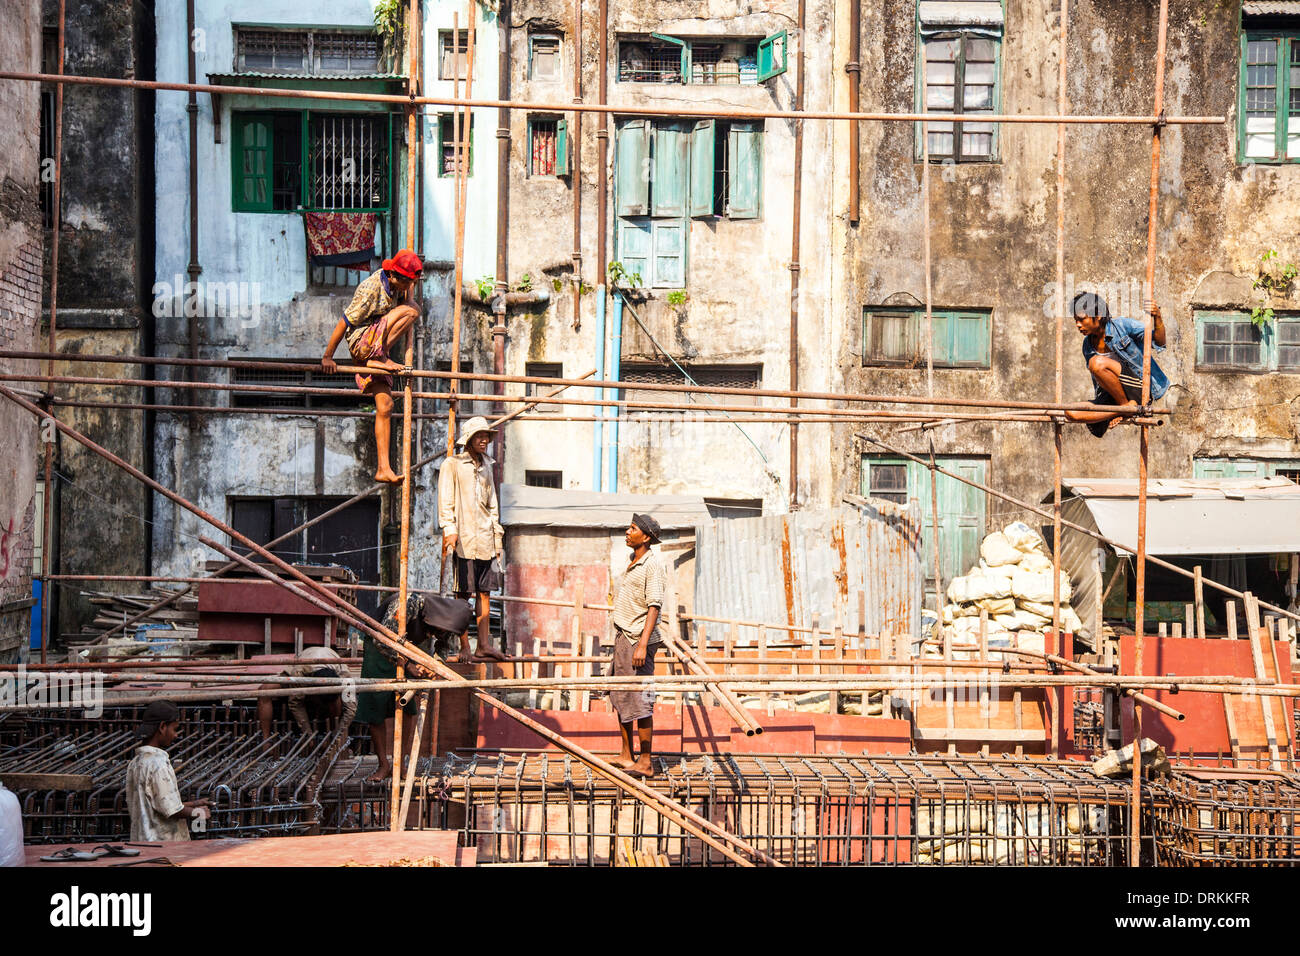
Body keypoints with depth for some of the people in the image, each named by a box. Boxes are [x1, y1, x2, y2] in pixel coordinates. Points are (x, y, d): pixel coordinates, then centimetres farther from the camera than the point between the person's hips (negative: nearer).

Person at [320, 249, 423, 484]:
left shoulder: (395, 284, 6)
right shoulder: (370, 288, -18)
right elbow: (345, 321, -15)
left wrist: (409, 288, -1)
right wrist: (327, 356, -12)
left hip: (377, 347, 8)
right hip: (361, 343, -8)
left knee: (384, 405, -3)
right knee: (411, 312, -20)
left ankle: (383, 469, -4)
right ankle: (379, 359, -16)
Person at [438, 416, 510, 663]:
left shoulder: (486, 466, 18)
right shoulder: (452, 465, 0)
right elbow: (445, 502, -6)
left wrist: (497, 535, 18)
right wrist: (450, 530, -17)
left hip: (485, 539, 6)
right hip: (463, 538, -6)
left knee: (484, 592, 5)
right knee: (463, 594, -4)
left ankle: (484, 646, 8)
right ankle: (464, 647, -1)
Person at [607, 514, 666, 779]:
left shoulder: (653, 564, -13)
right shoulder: (632, 562, 15)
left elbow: (654, 606, -19)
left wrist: (642, 645, -25)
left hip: (638, 640, -10)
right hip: (622, 637, 10)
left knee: (639, 700, -7)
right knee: (620, 697, 15)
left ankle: (645, 762, -1)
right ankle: (626, 756, 25)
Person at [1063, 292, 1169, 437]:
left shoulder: (1121, 325, -7)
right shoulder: (1088, 345, 11)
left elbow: (1159, 342, -14)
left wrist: (1157, 318, -31)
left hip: (1141, 388, -6)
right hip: (1113, 395, 6)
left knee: (1097, 363, -31)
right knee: (1071, 413, -19)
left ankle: (1127, 406, -15)